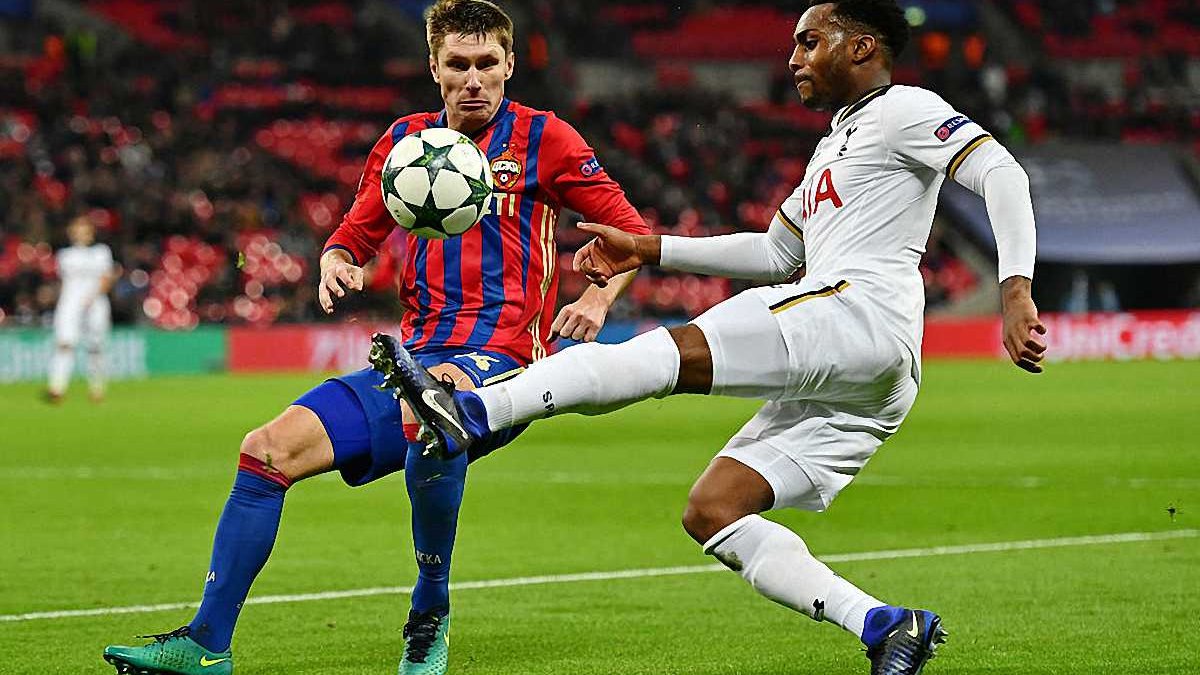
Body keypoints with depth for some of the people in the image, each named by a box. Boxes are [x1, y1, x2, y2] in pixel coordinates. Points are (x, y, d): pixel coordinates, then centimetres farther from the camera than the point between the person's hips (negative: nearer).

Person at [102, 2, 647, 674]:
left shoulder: (541, 138, 2)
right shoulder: (407, 138, 14)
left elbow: (632, 231, 4)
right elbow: (355, 236, 23)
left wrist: (598, 300, -14)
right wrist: (337, 264, -1)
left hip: (499, 364, -6)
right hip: (416, 362, 6)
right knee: (269, 447, -10)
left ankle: (431, 611, -21)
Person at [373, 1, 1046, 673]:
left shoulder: (904, 110, 5)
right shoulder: (834, 148, 35)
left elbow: (1002, 173, -9)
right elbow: (776, 252, 40)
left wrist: (1016, 289, -23)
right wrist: (648, 250, 33)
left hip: (860, 312, -10)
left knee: (671, 352, -22)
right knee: (711, 512, 2)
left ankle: (473, 413, -35)